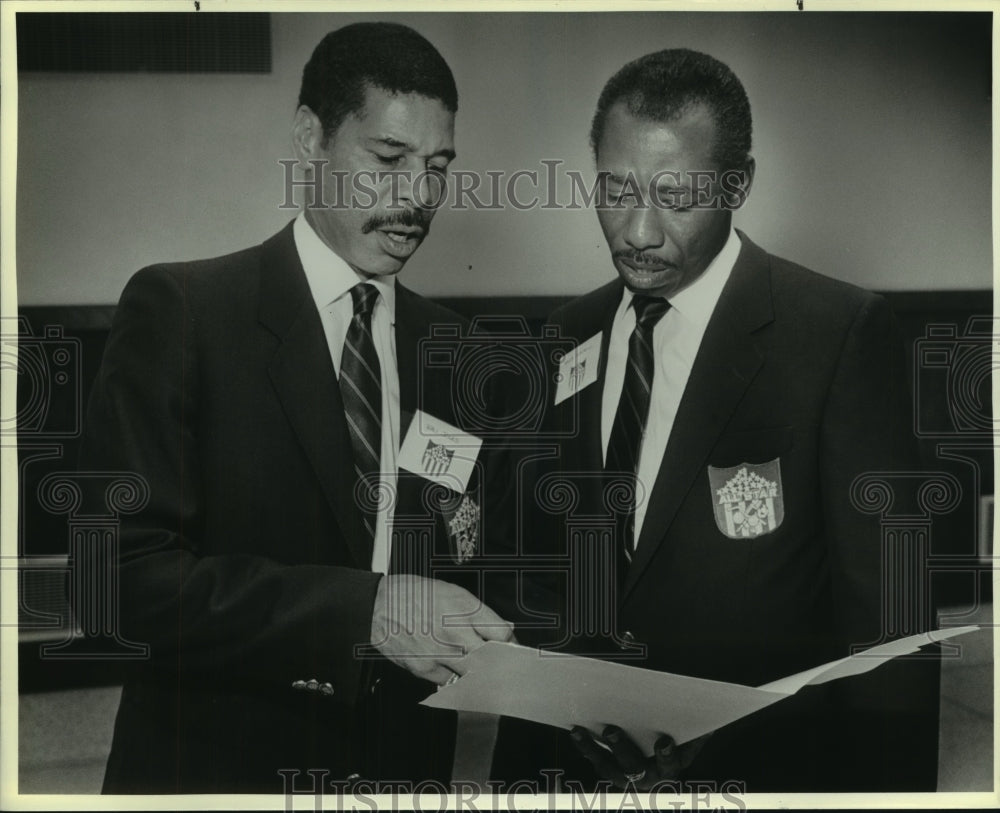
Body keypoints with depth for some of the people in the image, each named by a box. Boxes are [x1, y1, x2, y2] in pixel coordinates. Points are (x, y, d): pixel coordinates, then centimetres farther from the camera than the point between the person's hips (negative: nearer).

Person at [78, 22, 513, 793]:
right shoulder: (178, 308, -11)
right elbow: (122, 572, -19)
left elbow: (448, 572, 10)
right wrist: (367, 609, -26)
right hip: (216, 763, -4)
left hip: (403, 760, 5)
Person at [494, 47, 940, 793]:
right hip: (577, 761, 4)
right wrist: (519, 764, 1)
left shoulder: (843, 331, -13)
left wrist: (878, 787, -15)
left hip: (765, 767, -4)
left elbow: (886, 612, -13)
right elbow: (546, 577, 6)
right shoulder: (568, 339, 3)